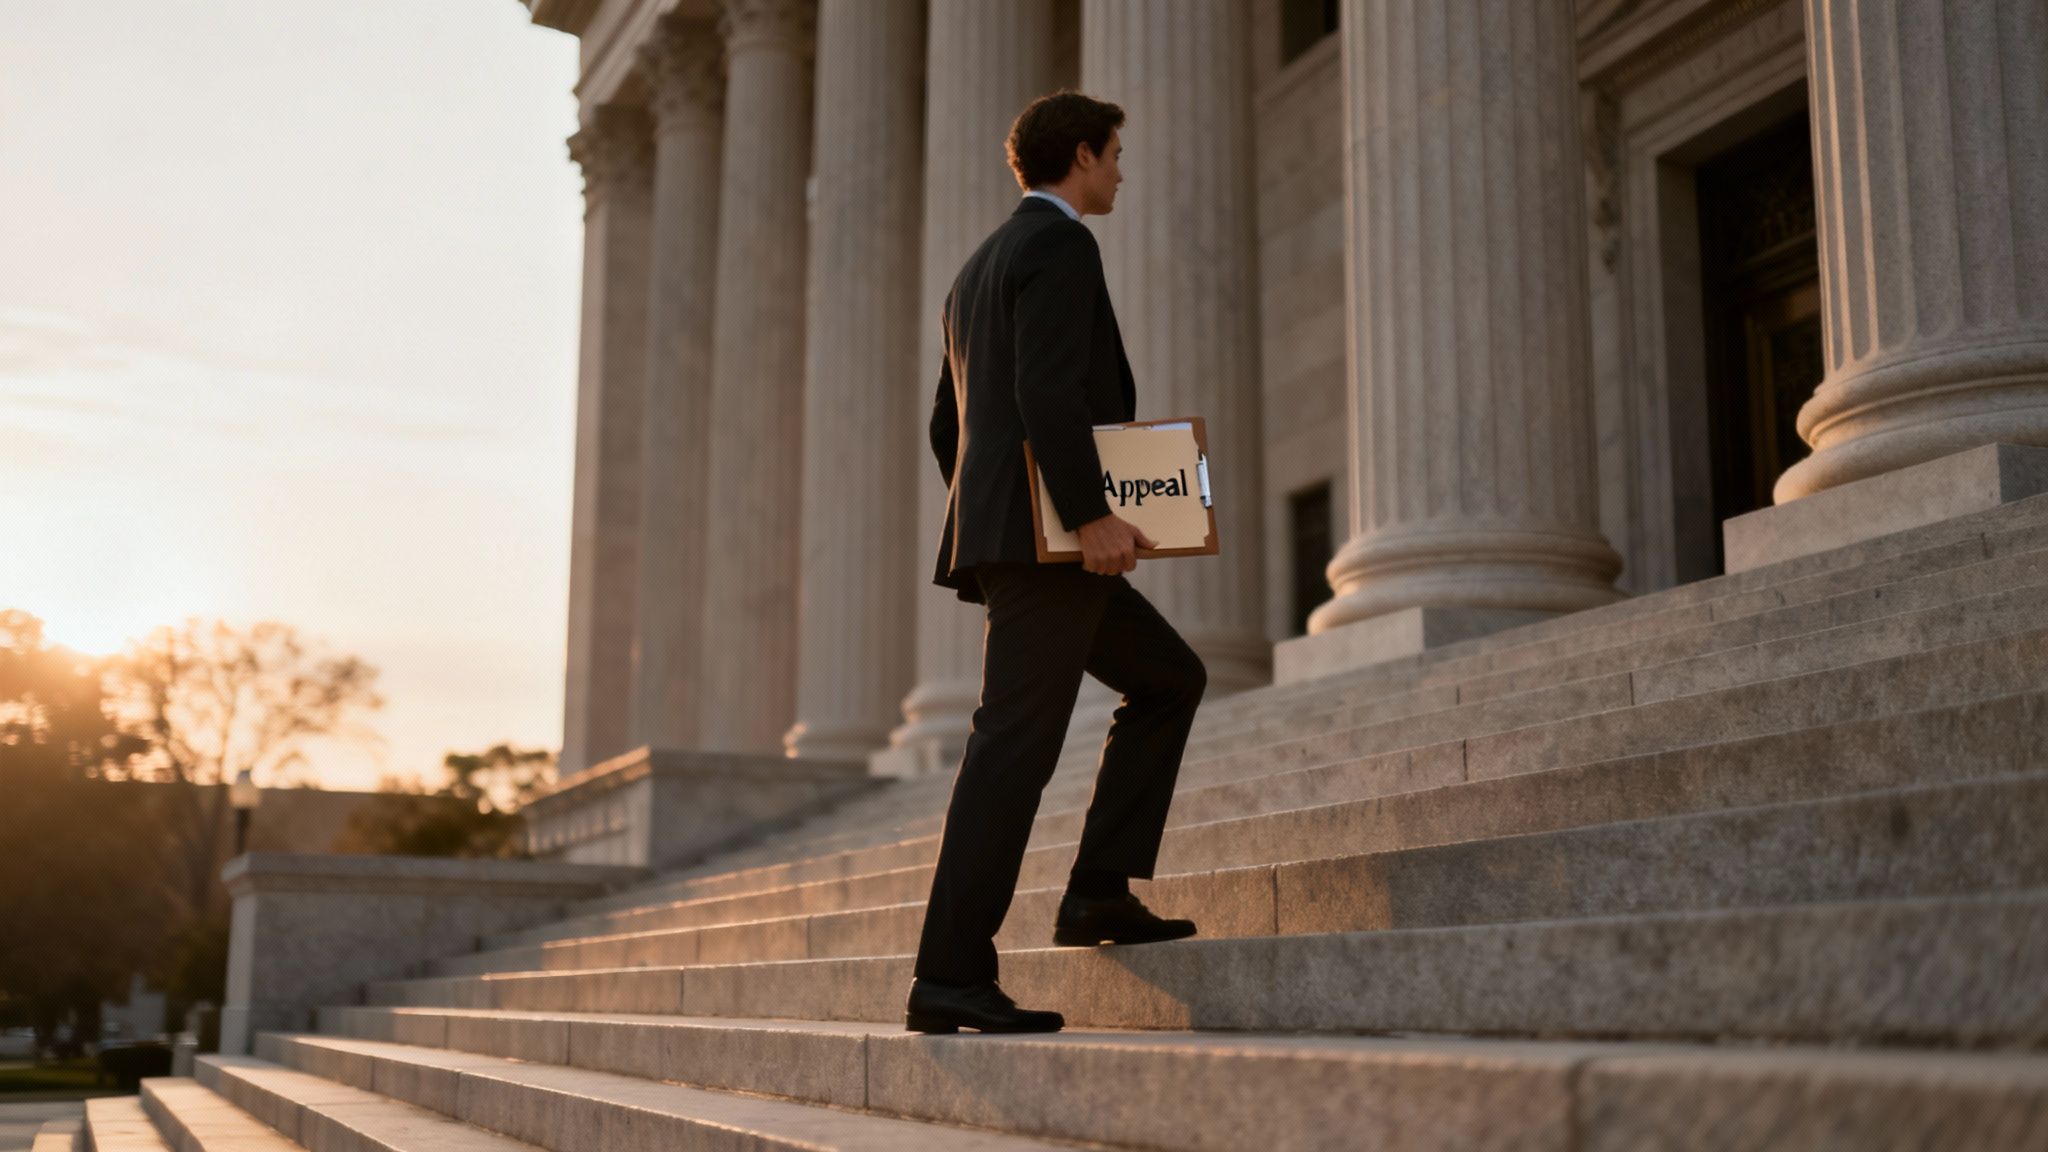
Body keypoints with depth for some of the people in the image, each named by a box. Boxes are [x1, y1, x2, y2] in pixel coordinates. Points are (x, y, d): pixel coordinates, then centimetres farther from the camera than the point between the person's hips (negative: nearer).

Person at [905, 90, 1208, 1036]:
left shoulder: (977, 269, 25)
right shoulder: (1060, 246, -5)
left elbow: (947, 426, 25)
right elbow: (1047, 391, -20)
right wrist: (1091, 514, -24)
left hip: (1005, 539, 10)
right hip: (1045, 537, -10)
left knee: (1170, 679, 17)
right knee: (1016, 744, -11)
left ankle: (1100, 892, 10)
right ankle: (950, 976, -10)